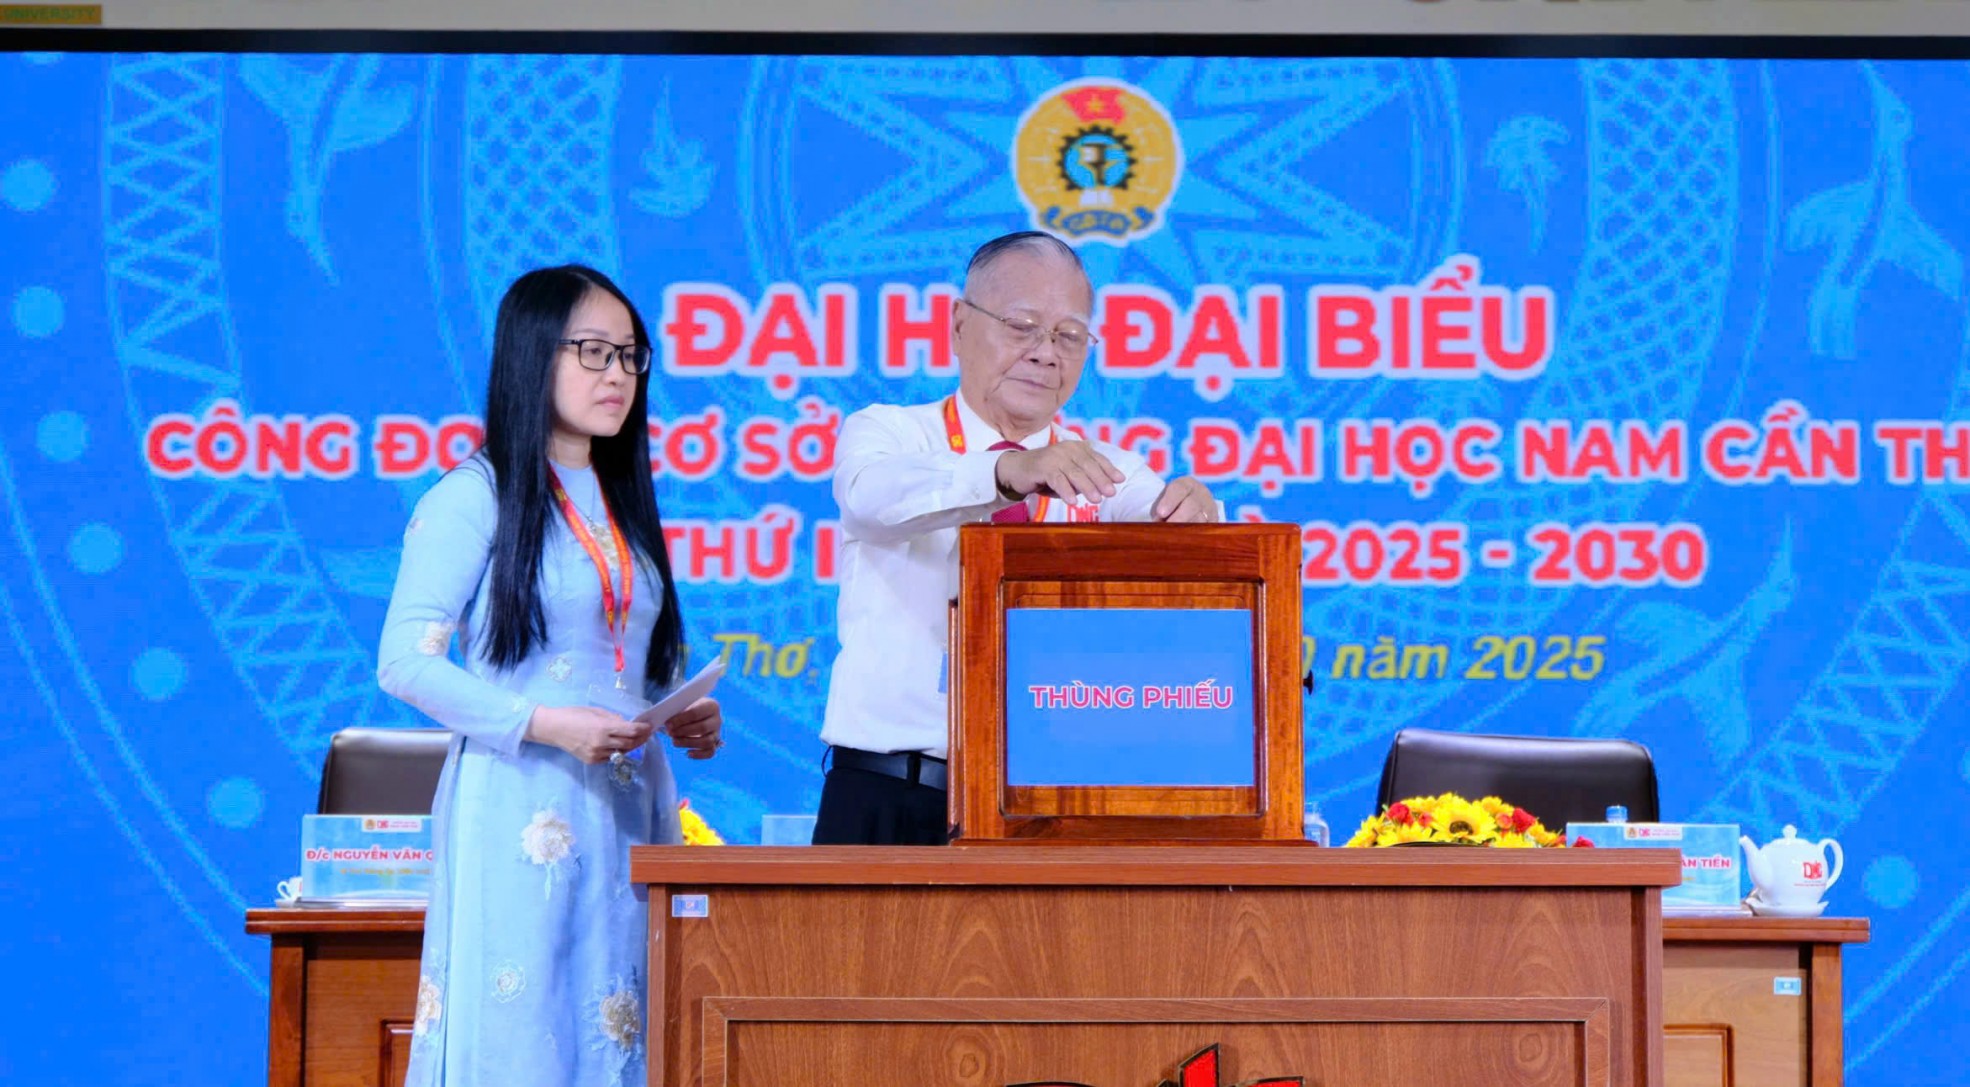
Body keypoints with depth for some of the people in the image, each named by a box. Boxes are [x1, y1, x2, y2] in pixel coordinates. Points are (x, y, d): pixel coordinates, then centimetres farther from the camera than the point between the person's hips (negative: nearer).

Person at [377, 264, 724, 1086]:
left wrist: (686, 719, 4)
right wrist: (545, 724, -18)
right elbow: (405, 661, -10)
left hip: (629, 811, 6)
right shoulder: (476, 495, -3)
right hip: (516, 811, -6)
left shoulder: (624, 503, 19)